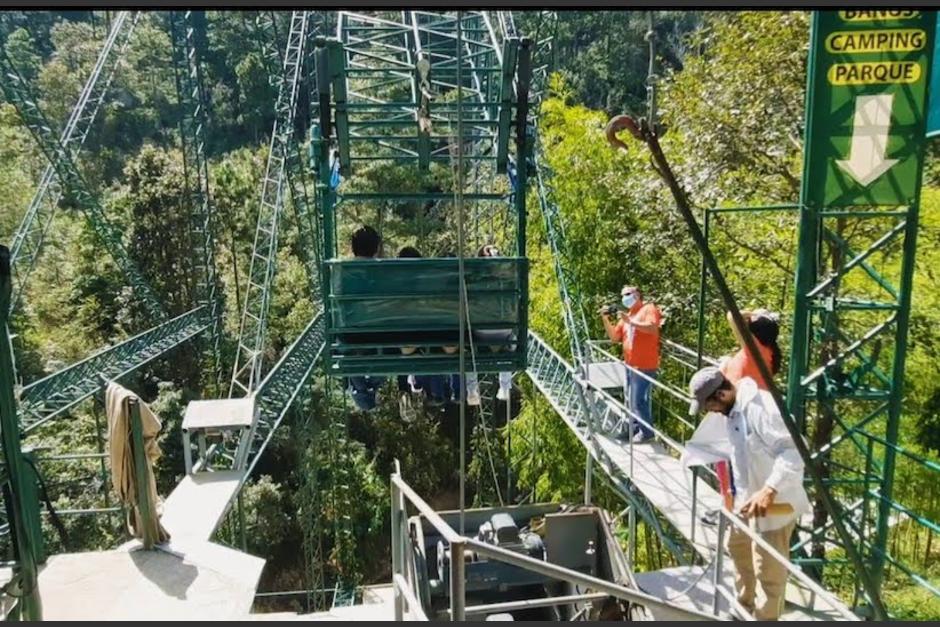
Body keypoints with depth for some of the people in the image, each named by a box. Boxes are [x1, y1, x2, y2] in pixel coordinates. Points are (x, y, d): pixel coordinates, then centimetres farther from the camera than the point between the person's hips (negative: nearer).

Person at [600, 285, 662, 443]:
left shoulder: (649, 308, -5)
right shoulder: (626, 315, 17)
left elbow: (652, 327, -23)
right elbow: (614, 337, 15)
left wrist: (630, 321, -25)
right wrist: (605, 319, 3)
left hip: (644, 366, -8)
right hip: (629, 365, 8)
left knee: (639, 400, -6)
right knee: (630, 400, 16)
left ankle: (646, 431, 7)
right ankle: (634, 427, 29)